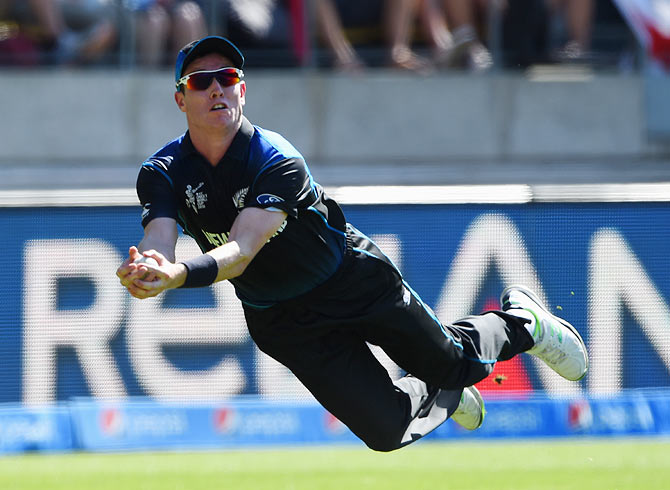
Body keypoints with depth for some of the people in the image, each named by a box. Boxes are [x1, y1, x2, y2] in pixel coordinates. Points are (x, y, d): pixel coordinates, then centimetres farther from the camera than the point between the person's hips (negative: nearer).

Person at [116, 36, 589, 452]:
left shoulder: (278, 161, -28)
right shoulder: (164, 174, -15)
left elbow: (241, 250, -41)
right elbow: (158, 247, -31)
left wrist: (180, 274, -61)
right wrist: (148, 274, -57)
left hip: (356, 282, -2)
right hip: (282, 322, 2)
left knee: (453, 362, 8)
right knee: (386, 430, -3)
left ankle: (519, 320, 44)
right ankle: (439, 394, 34)